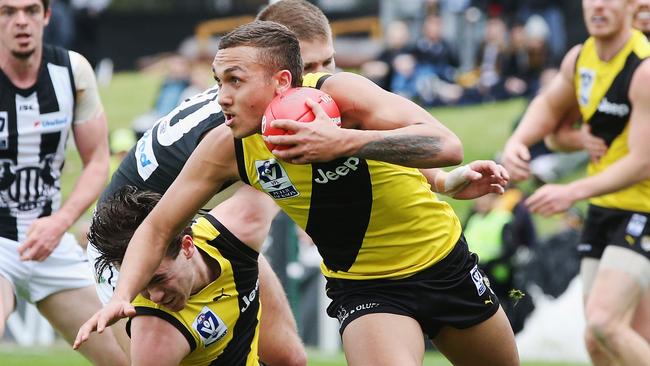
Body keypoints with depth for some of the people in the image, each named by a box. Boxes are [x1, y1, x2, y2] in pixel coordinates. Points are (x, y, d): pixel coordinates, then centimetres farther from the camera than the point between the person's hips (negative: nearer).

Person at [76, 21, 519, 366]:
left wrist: (345, 142, -48)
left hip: (445, 262, 0)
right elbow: (158, 228, -5)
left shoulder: (339, 93, -26)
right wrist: (121, 297, -22)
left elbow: (446, 145, -36)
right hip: (363, 290, 0)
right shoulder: (225, 149, -16)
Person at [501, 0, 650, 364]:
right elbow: (550, 105, 25)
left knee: (603, 322, -25)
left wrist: (573, 192, -29)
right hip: (604, 210, 8)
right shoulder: (580, 59, 4)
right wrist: (519, 140, 5)